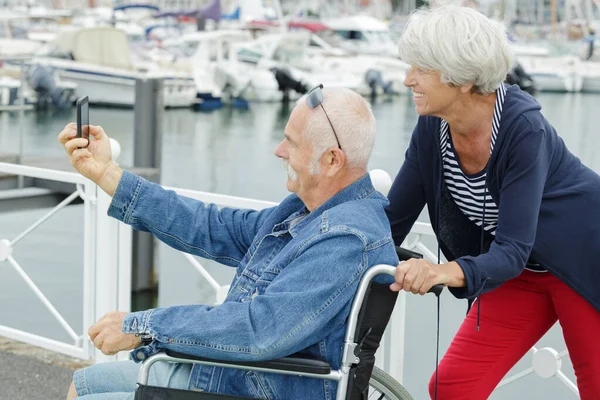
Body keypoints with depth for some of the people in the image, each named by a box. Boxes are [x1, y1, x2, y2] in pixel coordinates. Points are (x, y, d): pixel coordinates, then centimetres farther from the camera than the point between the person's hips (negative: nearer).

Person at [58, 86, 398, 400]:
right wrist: (105, 172, 11)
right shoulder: (306, 209, 6)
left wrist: (142, 326, -23)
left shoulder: (348, 239, -26)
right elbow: (213, 228, 11)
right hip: (218, 372, 10)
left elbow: (262, 328, -33)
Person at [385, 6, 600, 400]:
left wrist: (448, 272, -52)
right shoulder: (432, 129, -14)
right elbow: (393, 220, -5)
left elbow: (513, 249, -34)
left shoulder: (523, 126, -31)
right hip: (519, 272, 6)